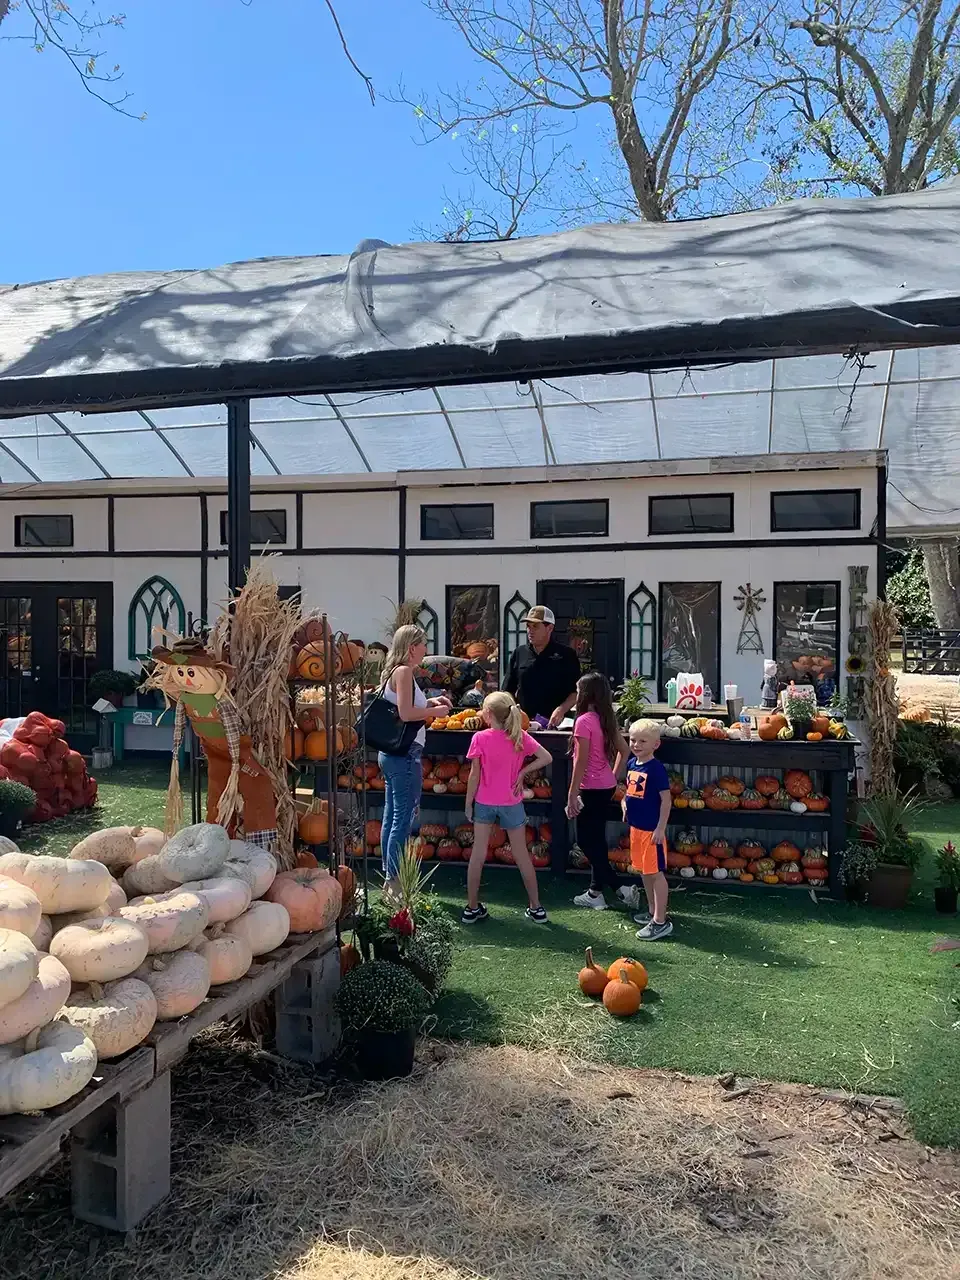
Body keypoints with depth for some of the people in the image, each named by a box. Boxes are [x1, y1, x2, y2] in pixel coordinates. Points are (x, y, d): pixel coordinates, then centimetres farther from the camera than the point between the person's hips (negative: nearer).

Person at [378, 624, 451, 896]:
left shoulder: (394, 672, 15)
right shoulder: (404, 671, -14)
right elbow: (406, 714, -21)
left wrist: (429, 702, 14)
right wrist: (436, 711, -9)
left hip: (392, 753, 10)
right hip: (405, 754, -10)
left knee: (391, 817, 14)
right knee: (403, 819, -4)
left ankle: (389, 878, 22)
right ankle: (395, 882, 1)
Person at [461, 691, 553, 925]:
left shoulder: (480, 738, -13)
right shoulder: (520, 737, -7)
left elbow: (475, 774, -10)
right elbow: (546, 758, -10)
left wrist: (468, 803, -1)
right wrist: (522, 772, -4)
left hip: (484, 802, -1)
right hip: (512, 803, 1)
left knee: (478, 853, 8)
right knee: (521, 854, 11)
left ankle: (472, 908, 14)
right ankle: (536, 908, 17)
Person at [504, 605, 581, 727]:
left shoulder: (566, 655, 2)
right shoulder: (519, 654, 11)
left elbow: (576, 692, 0)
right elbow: (509, 691, 14)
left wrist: (561, 710, -15)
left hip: (554, 723, -2)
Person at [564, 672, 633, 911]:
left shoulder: (584, 721, -17)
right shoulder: (607, 719, 7)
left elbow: (581, 761, -19)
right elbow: (624, 750, 14)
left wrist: (572, 794, -15)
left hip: (591, 789, -8)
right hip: (606, 787, 8)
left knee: (586, 840, 2)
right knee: (596, 840, 15)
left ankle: (620, 889, -1)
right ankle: (596, 891, 22)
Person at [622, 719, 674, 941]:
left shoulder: (656, 769, -18)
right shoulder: (631, 764, 5)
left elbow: (666, 800, -17)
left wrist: (660, 829, -18)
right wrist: (626, 804, 9)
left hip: (651, 829, -8)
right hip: (636, 827, 8)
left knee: (655, 873, -3)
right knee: (644, 871, 18)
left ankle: (661, 921, 4)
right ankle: (653, 911, 33)